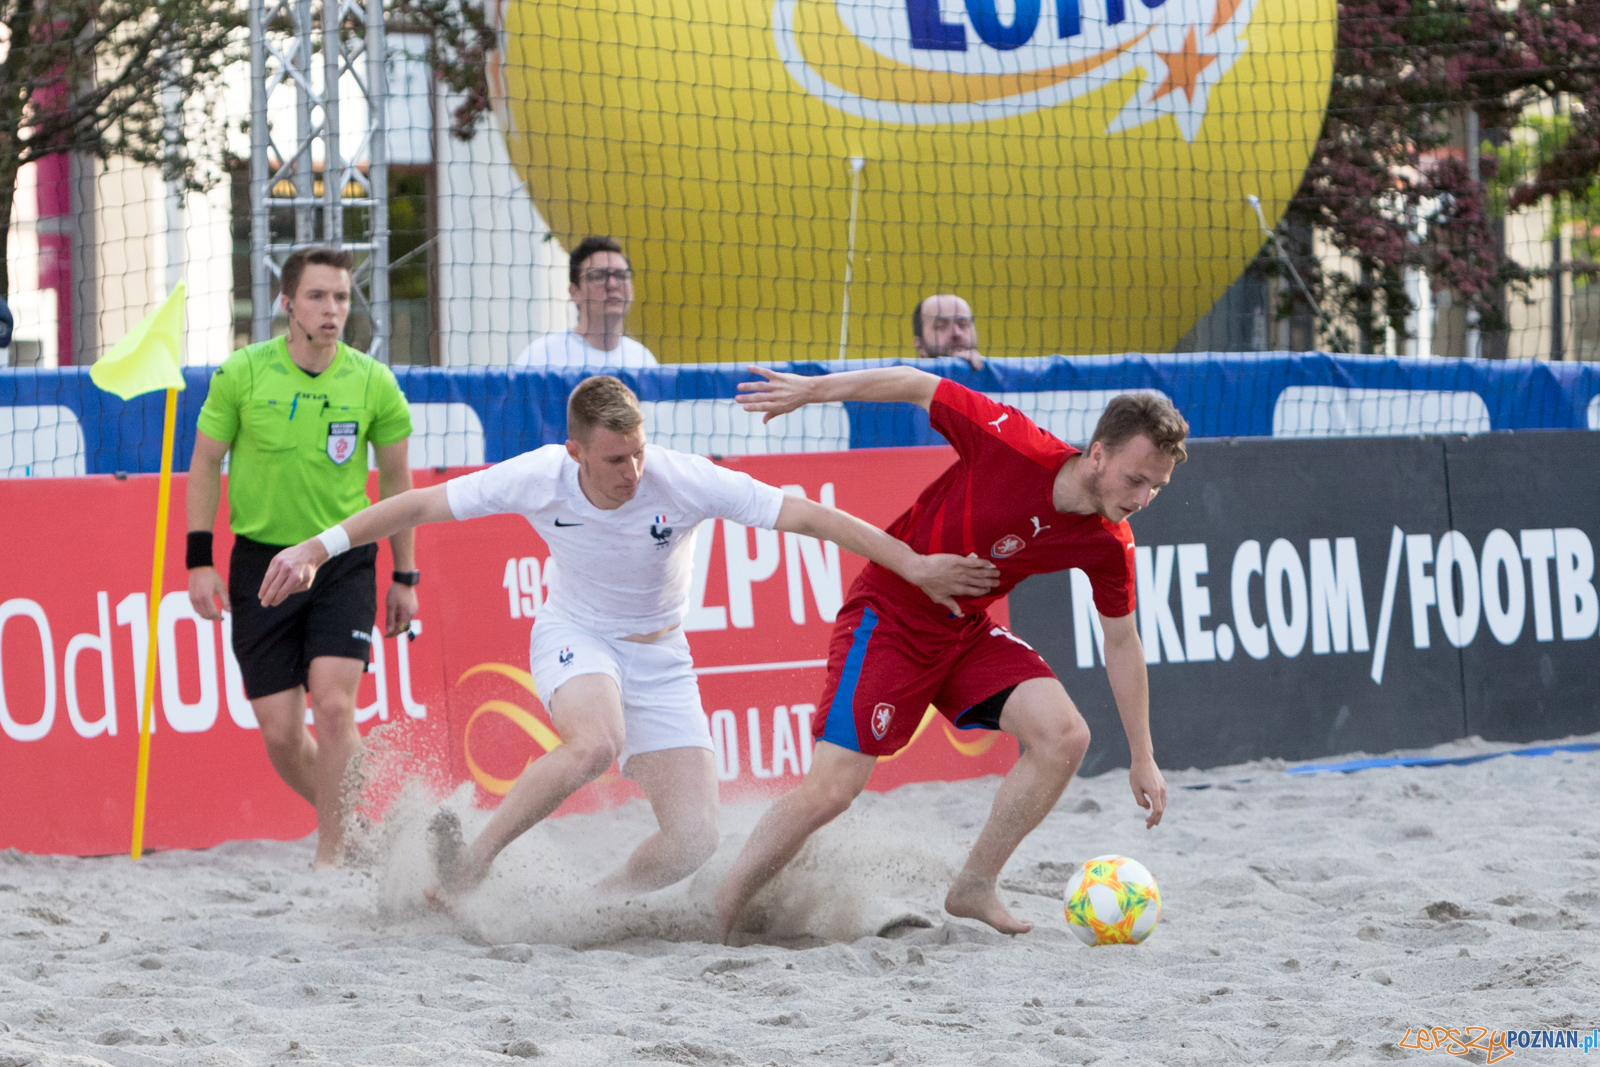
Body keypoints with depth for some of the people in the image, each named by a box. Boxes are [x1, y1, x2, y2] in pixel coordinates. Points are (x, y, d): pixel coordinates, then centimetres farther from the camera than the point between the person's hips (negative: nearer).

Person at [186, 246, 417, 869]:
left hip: (345, 557, -1)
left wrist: (404, 577, 8)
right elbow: (206, 462, 4)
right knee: (280, 733, -1)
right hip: (262, 560, 1)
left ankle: (331, 855, -6)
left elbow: (395, 477, 8)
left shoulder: (373, 383, -4)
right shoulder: (242, 374, -6)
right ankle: (348, 823, 23)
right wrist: (200, 559, -1)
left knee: (334, 705, -17)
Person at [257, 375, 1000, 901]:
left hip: (659, 658, 2)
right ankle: (469, 864, -20)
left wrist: (914, 567, -22)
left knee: (694, 838, -13)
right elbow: (418, 506, -9)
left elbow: (810, 518, -21)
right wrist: (317, 549, -11)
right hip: (574, 636, -2)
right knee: (596, 742, -38)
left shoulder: (686, 481, -24)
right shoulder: (539, 479, -21)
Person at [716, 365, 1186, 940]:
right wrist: (808, 390, -11)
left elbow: (1121, 642, 4)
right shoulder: (1013, 445, -27)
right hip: (889, 616, -5)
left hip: (969, 630, 5)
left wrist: (1142, 757, 7)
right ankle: (714, 918, 3)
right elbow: (918, 385, -14)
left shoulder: (1109, 544, -10)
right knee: (829, 791, -13)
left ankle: (974, 887, 4)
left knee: (1065, 736, -14)